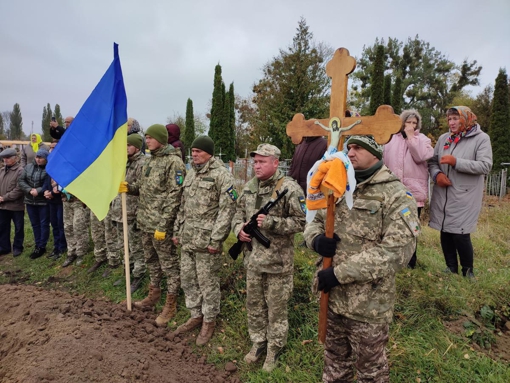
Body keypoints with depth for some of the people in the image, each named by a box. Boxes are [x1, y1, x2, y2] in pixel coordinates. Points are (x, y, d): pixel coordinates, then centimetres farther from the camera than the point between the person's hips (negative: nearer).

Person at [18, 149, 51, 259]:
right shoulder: (28, 167, 5)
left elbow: (49, 185, -19)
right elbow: (21, 181, 1)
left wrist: (38, 191, -21)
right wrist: (30, 190, -13)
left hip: (44, 201, -6)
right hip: (30, 201, 6)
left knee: (44, 224, 5)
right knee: (35, 224, 15)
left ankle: (42, 247, 15)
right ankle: (37, 245, 28)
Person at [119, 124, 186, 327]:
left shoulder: (174, 161, -15)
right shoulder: (150, 160, 14)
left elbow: (174, 196, -20)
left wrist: (163, 225, -21)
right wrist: (128, 187, -1)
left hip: (161, 224, -9)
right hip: (144, 221, 9)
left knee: (169, 263, 3)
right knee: (151, 260, 20)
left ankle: (171, 304, 16)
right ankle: (154, 294, 37)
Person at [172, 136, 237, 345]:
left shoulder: (222, 175, -13)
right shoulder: (191, 173, 12)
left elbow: (227, 210, -17)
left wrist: (215, 240, -19)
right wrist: (177, 230, 16)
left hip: (206, 240, -8)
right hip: (187, 238, 8)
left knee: (208, 282, 5)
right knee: (187, 279, 17)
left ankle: (209, 321, 24)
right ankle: (196, 315, 35)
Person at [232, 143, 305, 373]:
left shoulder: (289, 189, -15)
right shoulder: (249, 187, 6)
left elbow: (300, 222, -16)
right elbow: (239, 212, 15)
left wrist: (271, 223, -25)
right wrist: (239, 229, -5)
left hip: (278, 261, -6)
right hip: (252, 258, 6)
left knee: (276, 308, 11)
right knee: (254, 304, 20)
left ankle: (274, 350, 31)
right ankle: (258, 342, 41)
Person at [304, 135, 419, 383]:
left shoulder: (396, 196, -14)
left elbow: (397, 251, -23)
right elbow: (313, 222, 14)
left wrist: (340, 273, -22)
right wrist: (317, 239, -12)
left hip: (368, 305, -6)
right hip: (333, 297, 6)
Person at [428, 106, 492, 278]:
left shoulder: (481, 138, -3)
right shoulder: (443, 138, 10)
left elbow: (485, 166, -13)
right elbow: (432, 161, 13)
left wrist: (456, 162, -20)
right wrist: (437, 174, -8)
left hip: (464, 197, -4)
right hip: (442, 196, 5)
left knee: (461, 235, -5)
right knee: (445, 233, 10)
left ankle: (468, 271, 19)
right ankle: (451, 268, 28)